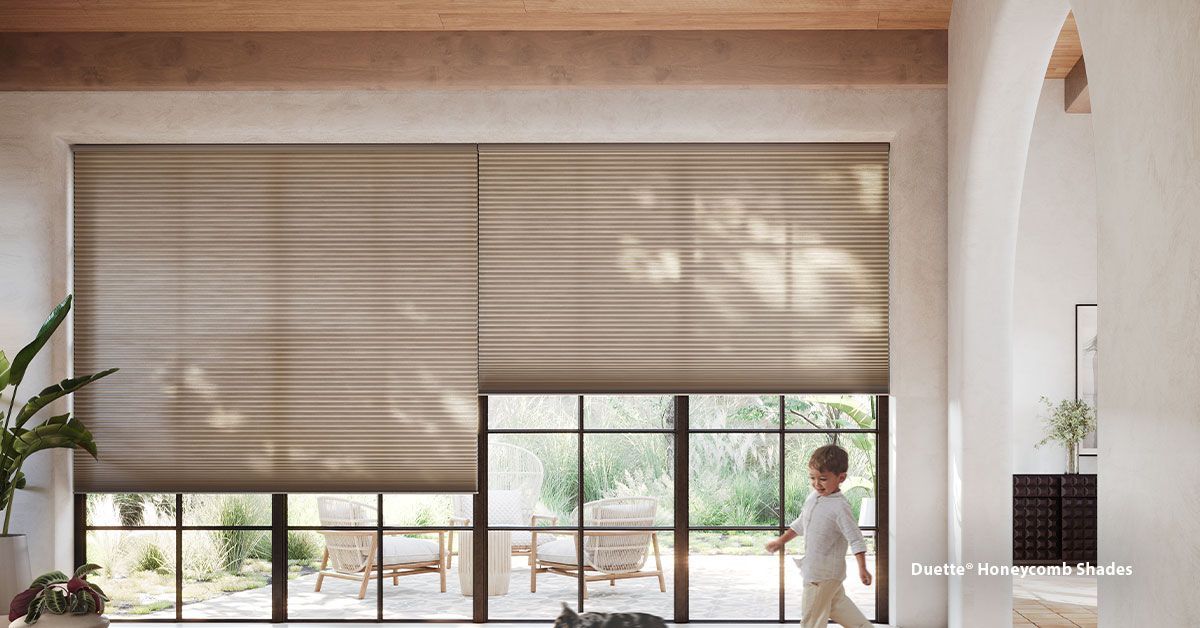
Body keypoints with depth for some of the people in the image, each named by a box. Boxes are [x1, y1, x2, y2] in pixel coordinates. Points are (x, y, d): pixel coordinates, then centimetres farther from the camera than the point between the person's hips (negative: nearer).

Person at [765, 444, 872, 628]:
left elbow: (855, 538, -23)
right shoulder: (813, 497, 4)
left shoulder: (839, 507, -22)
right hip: (813, 569, 8)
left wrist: (862, 568, -28)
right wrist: (781, 541, 23)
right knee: (837, 602, 24)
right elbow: (801, 523, 20)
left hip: (825, 573, -8)